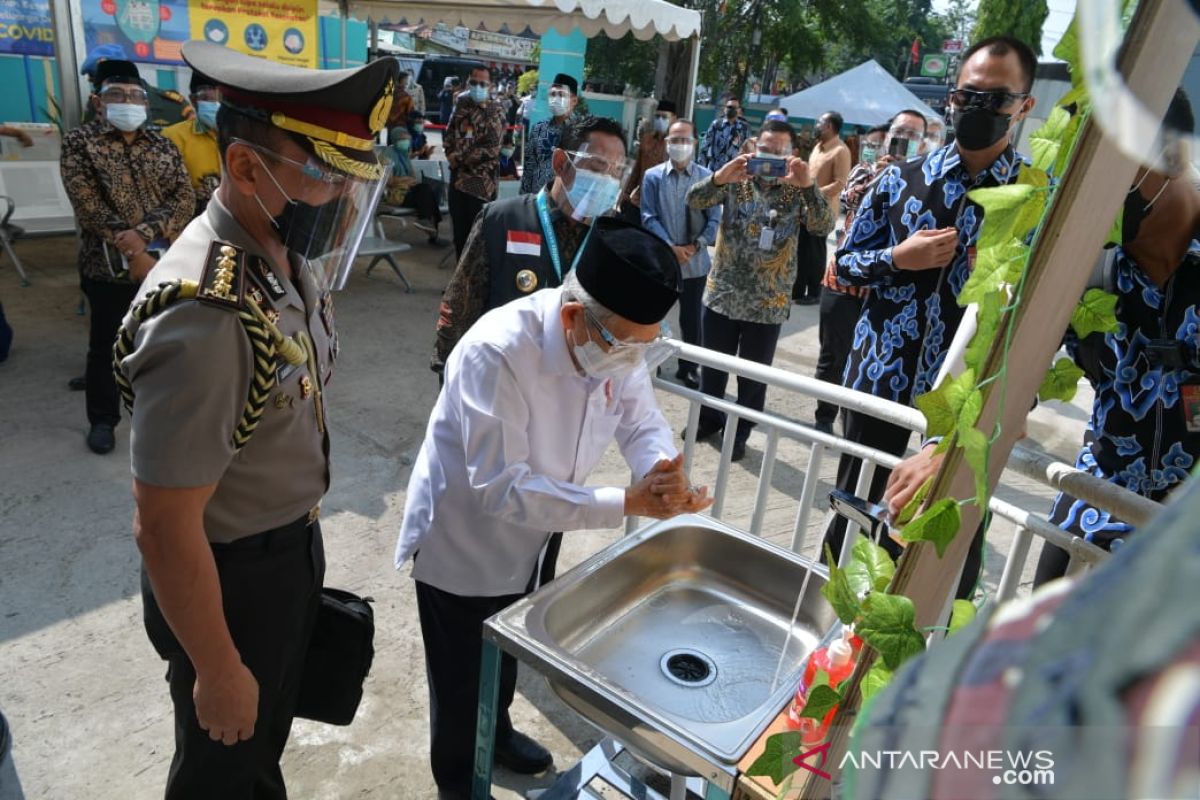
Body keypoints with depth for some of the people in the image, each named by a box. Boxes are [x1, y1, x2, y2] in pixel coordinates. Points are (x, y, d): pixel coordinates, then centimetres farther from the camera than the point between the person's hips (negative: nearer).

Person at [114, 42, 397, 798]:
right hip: (232, 574, -7)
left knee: (268, 735, 31)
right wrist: (218, 672, -16)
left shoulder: (286, 254, -5)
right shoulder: (207, 316, -33)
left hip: (291, 547, 8)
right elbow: (165, 528, -27)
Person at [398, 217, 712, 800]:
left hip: (525, 537, 6)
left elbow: (641, 420, -5)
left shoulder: (620, 341, -17)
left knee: (507, 655, 30)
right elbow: (499, 486, -38)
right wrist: (628, 503, -39)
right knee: (463, 680, 17)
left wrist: (663, 472, -29)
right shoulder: (496, 352, -37)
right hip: (461, 542, -6)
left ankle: (495, 732, 60)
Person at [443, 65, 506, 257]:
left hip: (481, 178, -5)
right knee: (459, 228, 10)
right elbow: (448, 136, 14)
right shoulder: (461, 106, 11)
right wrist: (452, 155, -6)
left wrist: (460, 159, -10)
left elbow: (491, 148, -13)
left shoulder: (495, 112, -5)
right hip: (458, 176, 5)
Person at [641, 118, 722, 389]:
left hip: (695, 262, 1)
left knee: (691, 318, 12)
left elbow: (715, 219, -1)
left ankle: (689, 368, 27)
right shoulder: (653, 177, -3)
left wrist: (695, 247, -13)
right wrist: (671, 247, -15)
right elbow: (649, 217, -6)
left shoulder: (707, 177, -1)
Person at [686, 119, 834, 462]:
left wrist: (807, 185, -33)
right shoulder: (736, 181, -1)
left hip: (768, 304, -1)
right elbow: (694, 201, -13)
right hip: (721, 294, 1)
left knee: (753, 375, 10)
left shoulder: (797, 193, -3)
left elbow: (823, 228, -19)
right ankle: (708, 419, 38)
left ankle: (739, 433, 30)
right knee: (712, 367, 15)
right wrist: (719, 177, -32)